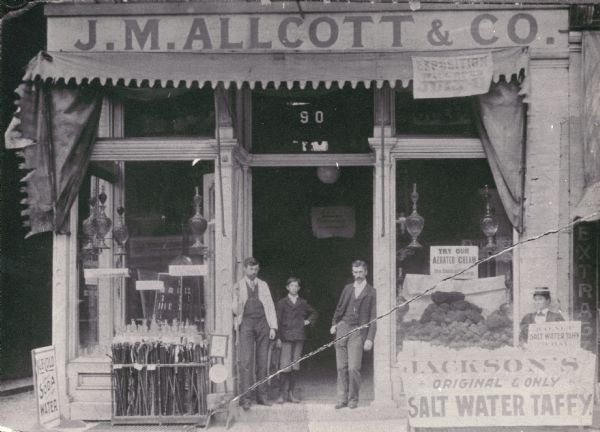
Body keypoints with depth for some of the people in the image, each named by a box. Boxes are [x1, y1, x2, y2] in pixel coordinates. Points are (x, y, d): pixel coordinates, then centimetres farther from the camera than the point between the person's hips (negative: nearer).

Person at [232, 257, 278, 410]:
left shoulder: (263, 285, 16)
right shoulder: (238, 287, 8)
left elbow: (270, 306, 14)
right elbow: (235, 310, 4)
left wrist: (273, 327, 5)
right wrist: (236, 298, -16)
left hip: (262, 323, 3)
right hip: (246, 323, -3)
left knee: (262, 361, 3)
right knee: (246, 361, -10)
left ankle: (262, 396, 10)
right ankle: (244, 397, -12)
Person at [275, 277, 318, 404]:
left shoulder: (303, 303, 13)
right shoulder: (282, 303, 3)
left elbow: (313, 313, 30)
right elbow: (278, 321, 0)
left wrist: (308, 321, 11)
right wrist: (278, 338, -8)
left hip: (299, 337, 3)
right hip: (286, 337, -3)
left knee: (295, 366, 4)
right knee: (285, 366, -9)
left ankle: (291, 393, 9)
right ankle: (282, 393, -6)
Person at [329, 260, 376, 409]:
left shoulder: (371, 292, 2)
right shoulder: (347, 288, 15)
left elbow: (373, 317, -1)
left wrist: (370, 339, -7)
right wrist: (334, 323, 8)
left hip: (357, 332, -4)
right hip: (342, 329, 4)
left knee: (353, 368, -10)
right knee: (341, 367, 3)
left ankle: (353, 399, 4)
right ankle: (342, 398, 10)